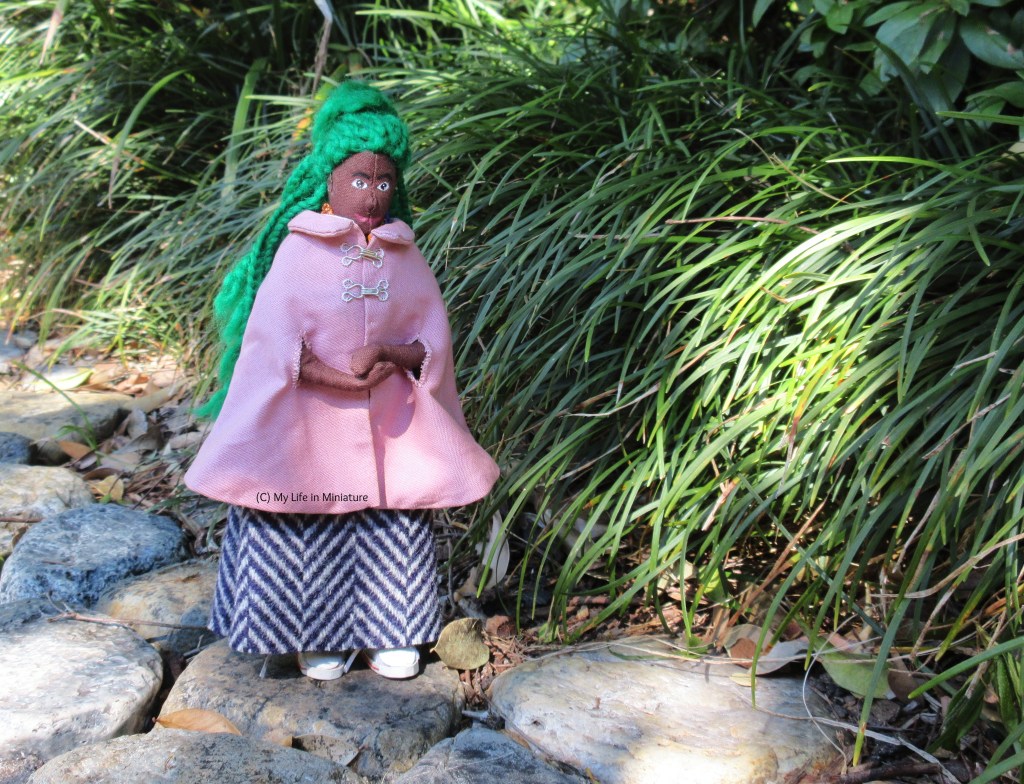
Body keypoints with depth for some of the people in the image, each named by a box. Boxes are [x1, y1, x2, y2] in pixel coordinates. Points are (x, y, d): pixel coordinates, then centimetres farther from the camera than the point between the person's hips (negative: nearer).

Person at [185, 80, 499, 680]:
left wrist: (391, 354, -17)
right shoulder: (298, 252, -5)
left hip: (390, 426, 3)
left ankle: (387, 633, 26)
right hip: (310, 422, -3)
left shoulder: (405, 257, 5)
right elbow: (272, 340, -11)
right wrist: (340, 378, -20)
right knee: (311, 530, 4)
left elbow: (434, 338, 4)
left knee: (391, 527, 8)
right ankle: (318, 637, 23)